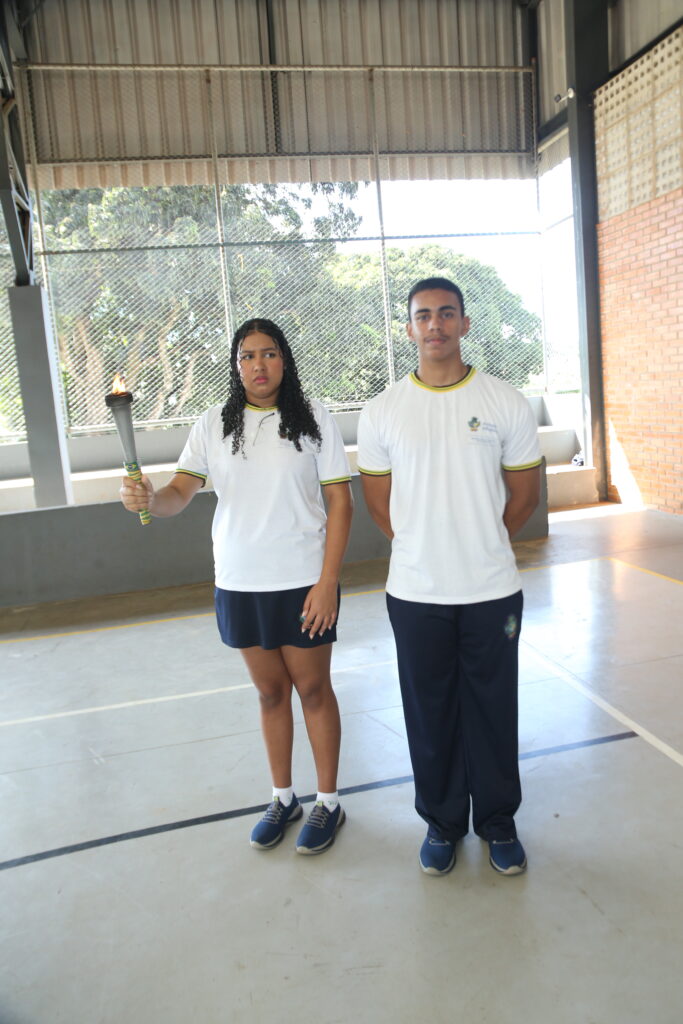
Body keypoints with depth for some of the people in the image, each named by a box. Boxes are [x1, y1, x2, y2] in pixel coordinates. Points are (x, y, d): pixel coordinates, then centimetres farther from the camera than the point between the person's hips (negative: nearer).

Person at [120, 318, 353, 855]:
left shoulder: (314, 418, -4)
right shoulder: (213, 425, 3)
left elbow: (340, 501, -6)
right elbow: (180, 493, -4)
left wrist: (328, 581, -13)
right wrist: (148, 498, -28)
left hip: (303, 581, -3)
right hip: (239, 583, 3)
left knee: (312, 688, 9)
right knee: (270, 691, 16)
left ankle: (328, 801, 27)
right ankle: (284, 798, 34)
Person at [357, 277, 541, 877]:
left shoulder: (506, 402, -2)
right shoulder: (382, 413, -1)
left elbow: (525, 494, 6)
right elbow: (379, 502, 8)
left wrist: (480, 547, 7)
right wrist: (425, 552, 7)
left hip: (492, 591, 0)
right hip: (416, 595, 1)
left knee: (493, 712, 12)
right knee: (430, 714, 12)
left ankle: (498, 822, 34)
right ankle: (442, 822, 34)